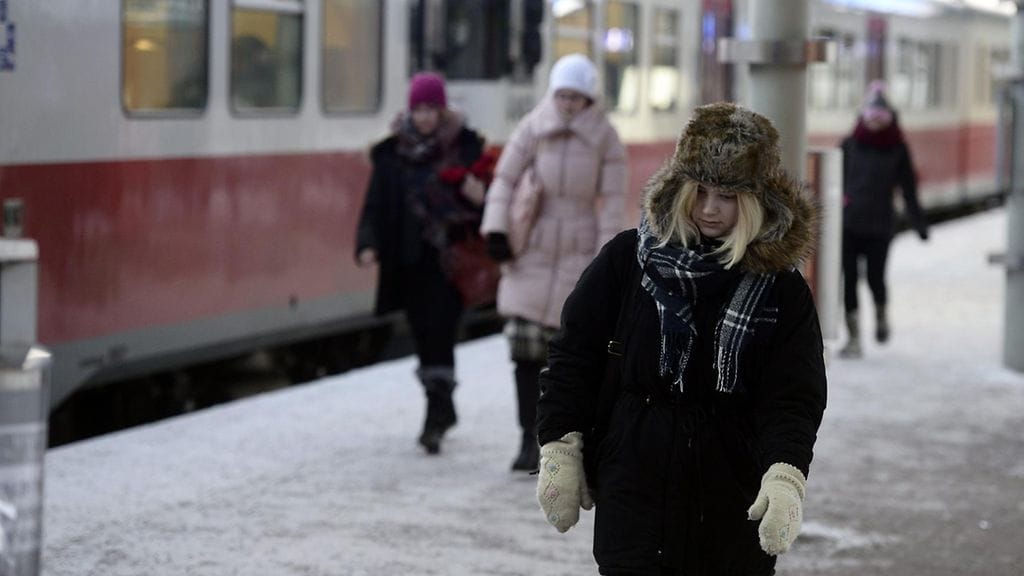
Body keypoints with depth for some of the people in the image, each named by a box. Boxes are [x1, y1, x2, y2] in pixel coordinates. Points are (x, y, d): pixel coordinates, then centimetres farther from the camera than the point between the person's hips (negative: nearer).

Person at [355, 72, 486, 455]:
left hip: (450, 260, -3)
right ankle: (444, 409, 28)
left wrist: (480, 196, -20)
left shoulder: (465, 147, 0)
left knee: (439, 334, -11)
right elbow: (376, 204, 4)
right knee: (424, 336, 10)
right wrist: (368, 244, -11)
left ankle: (435, 421, -11)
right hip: (409, 261, 3)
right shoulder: (391, 153, 5)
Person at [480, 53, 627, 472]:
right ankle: (530, 439, 0)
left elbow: (612, 202, -4)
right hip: (533, 251, 1)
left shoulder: (605, 139, -4)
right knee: (525, 343, -6)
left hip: (579, 253, -1)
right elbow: (504, 178, -1)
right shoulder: (533, 128, -2)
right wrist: (496, 231, -12)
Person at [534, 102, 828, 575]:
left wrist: (785, 475, -27)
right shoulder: (626, 260, -1)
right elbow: (572, 357, 4)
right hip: (634, 483, 0)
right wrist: (559, 448, -3)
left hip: (733, 500, 1)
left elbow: (794, 397, -10)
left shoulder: (781, 290, -3)